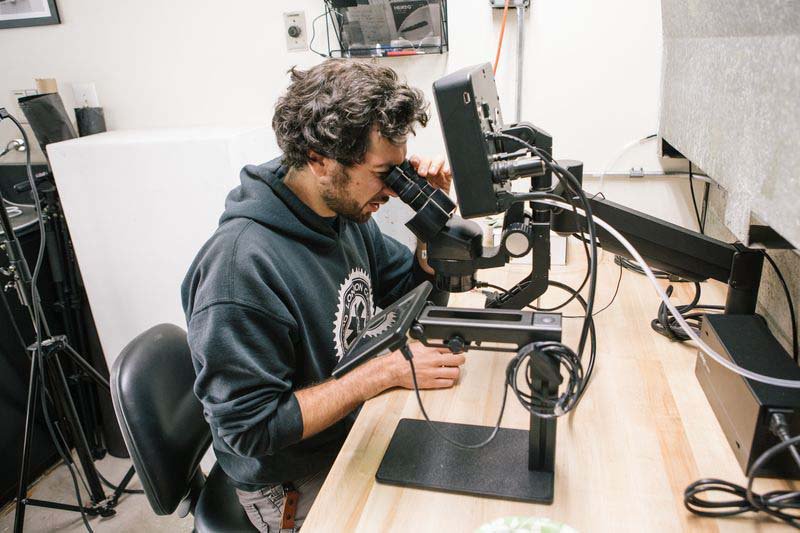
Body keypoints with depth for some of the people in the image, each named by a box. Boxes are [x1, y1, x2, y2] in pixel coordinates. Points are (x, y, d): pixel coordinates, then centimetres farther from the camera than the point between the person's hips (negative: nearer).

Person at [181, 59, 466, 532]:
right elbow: (252, 428, -27)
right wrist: (387, 370, -27)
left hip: (359, 425, 7)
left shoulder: (346, 211, -6)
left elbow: (414, 284, 7)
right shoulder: (241, 268, -31)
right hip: (296, 482, -7)